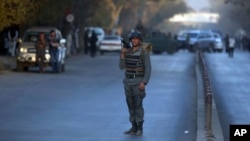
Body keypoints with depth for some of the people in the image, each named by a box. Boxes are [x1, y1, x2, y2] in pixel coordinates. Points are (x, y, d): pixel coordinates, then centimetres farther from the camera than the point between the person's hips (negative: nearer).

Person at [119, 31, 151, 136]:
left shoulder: (144, 52, -10)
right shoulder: (128, 52, 8)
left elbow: (148, 69, -12)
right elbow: (122, 67, 3)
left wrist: (144, 83, -21)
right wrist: (122, 54, -9)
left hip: (138, 82, -6)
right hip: (128, 81, 6)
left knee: (138, 105, -8)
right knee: (131, 105, 6)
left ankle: (140, 129, 0)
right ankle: (134, 128, 11)